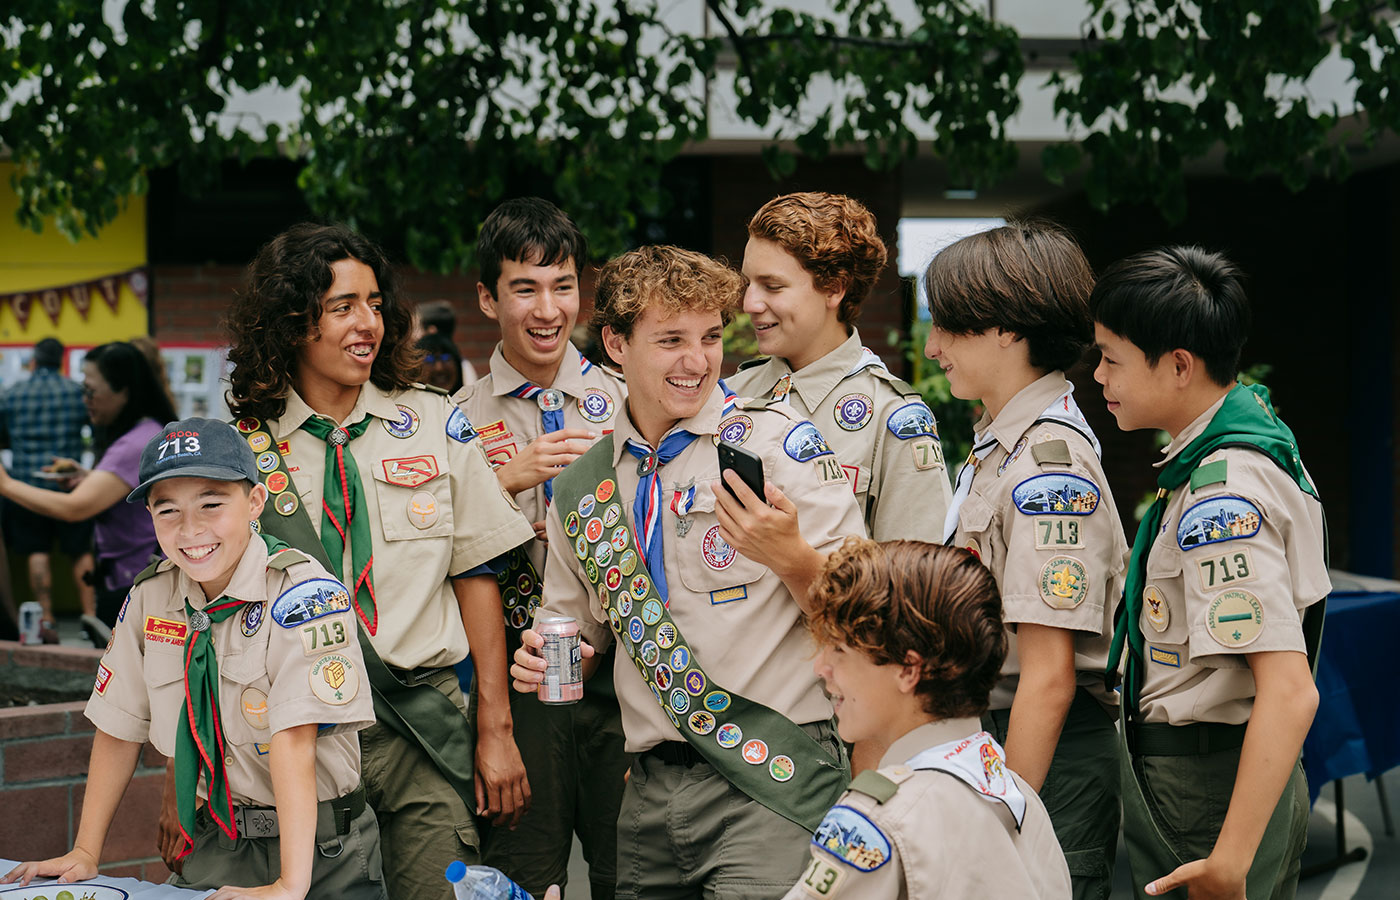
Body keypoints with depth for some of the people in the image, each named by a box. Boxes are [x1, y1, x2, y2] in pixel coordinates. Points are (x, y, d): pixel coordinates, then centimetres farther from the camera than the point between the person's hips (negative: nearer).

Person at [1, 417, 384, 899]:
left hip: (322, 853, -4)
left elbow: (294, 737, -27)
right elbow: (120, 727, 8)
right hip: (217, 849, 5)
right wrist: (85, 853, 5)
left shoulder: (301, 592, -18)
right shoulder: (151, 595, 0)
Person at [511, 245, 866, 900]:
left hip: (771, 791, -4)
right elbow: (579, 632, 22)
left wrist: (790, 556, -24)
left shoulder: (778, 443, -4)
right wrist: (548, 659, 1)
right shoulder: (580, 489, 10)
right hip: (650, 794, 5)